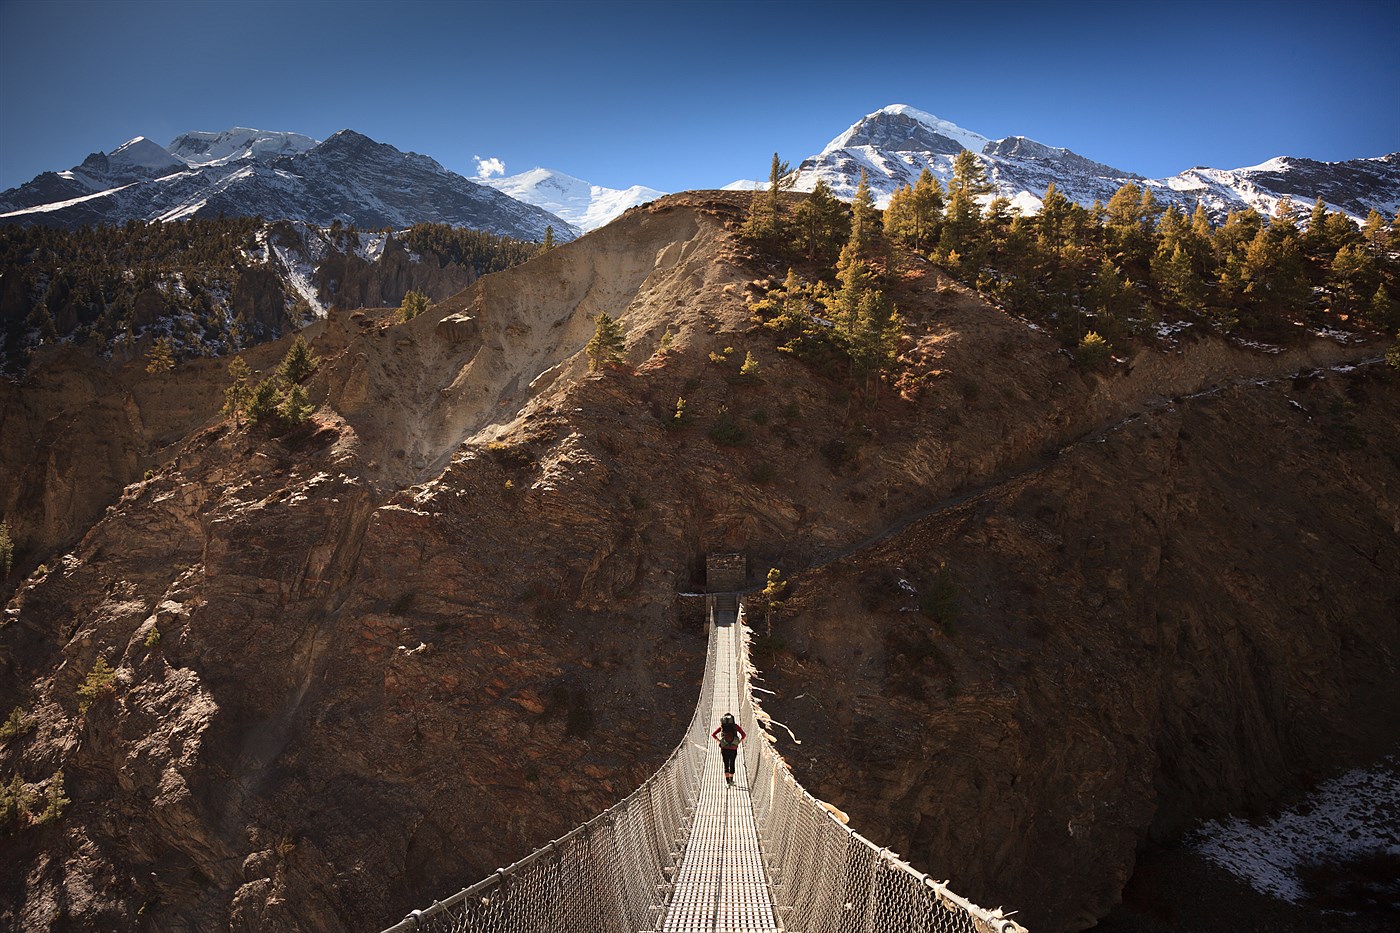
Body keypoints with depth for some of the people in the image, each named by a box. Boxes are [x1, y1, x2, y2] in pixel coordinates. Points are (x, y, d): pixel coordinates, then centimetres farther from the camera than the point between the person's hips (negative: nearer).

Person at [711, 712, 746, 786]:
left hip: (724, 749, 0)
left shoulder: (722, 726, 7)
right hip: (733, 749, 0)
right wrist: (738, 742, 4)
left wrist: (719, 741, 4)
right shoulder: (735, 726, 5)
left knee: (726, 765, 7)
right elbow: (744, 735, -4)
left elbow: (712, 735, 0)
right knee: (732, 764, 18)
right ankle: (731, 780, 29)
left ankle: (727, 782, -5)